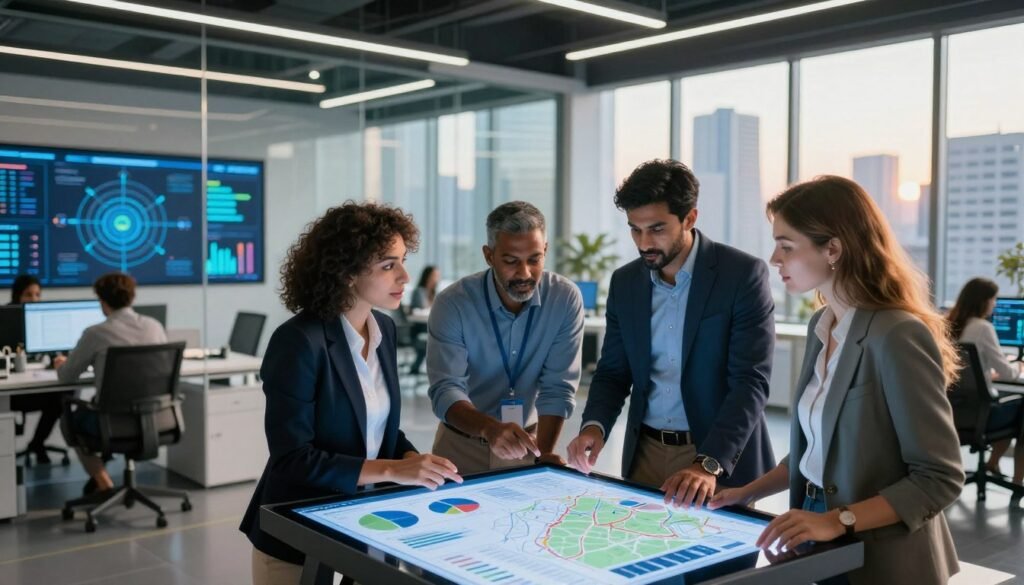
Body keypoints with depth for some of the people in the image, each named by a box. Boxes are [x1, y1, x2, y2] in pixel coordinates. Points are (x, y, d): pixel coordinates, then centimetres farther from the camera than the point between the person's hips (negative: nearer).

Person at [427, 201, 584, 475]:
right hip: (462, 445, -1)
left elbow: (558, 388, -11)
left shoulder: (566, 299, -11)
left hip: (527, 442, 1)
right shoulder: (452, 304, -15)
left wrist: (543, 453, -23)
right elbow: (445, 390, -21)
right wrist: (490, 428, -38)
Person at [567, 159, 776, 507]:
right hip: (644, 453, 5)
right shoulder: (625, 282, 2)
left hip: (722, 458, -4)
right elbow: (613, 371, 8)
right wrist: (594, 426, -12)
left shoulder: (743, 274, -13)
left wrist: (709, 464, -30)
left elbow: (750, 381, -19)